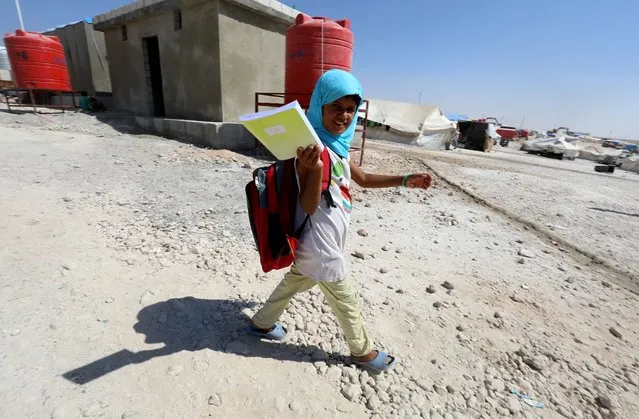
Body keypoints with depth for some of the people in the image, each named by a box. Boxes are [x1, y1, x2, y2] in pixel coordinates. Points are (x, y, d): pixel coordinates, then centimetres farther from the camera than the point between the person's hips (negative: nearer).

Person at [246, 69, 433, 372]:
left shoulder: (336, 146, 7)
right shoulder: (312, 148, -23)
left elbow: (363, 179, 17)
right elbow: (309, 207, -25)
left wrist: (405, 181, 13)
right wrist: (314, 170, -41)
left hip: (320, 242, 9)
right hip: (320, 245, -9)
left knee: (294, 283, 26)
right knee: (347, 302, 12)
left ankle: (262, 323, 47)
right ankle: (363, 351, 38)